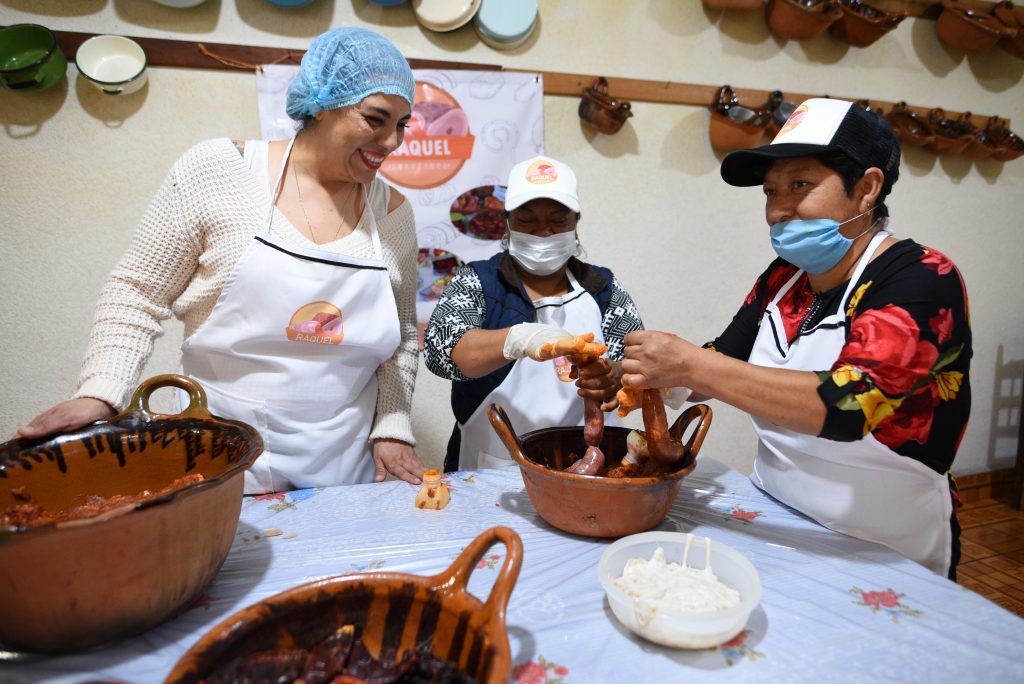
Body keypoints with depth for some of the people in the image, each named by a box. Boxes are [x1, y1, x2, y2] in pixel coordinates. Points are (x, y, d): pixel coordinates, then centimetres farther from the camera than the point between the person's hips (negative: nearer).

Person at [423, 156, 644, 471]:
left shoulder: (604, 289, 8)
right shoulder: (474, 284, 2)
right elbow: (440, 349, -14)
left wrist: (614, 379, -19)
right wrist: (518, 339, -31)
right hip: (489, 476, -3)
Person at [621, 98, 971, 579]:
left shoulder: (923, 281, -16)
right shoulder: (783, 277, 2)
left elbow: (845, 404, -30)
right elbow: (722, 364, 5)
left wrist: (690, 365, -31)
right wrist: (649, 373, -16)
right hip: (775, 527, 5)